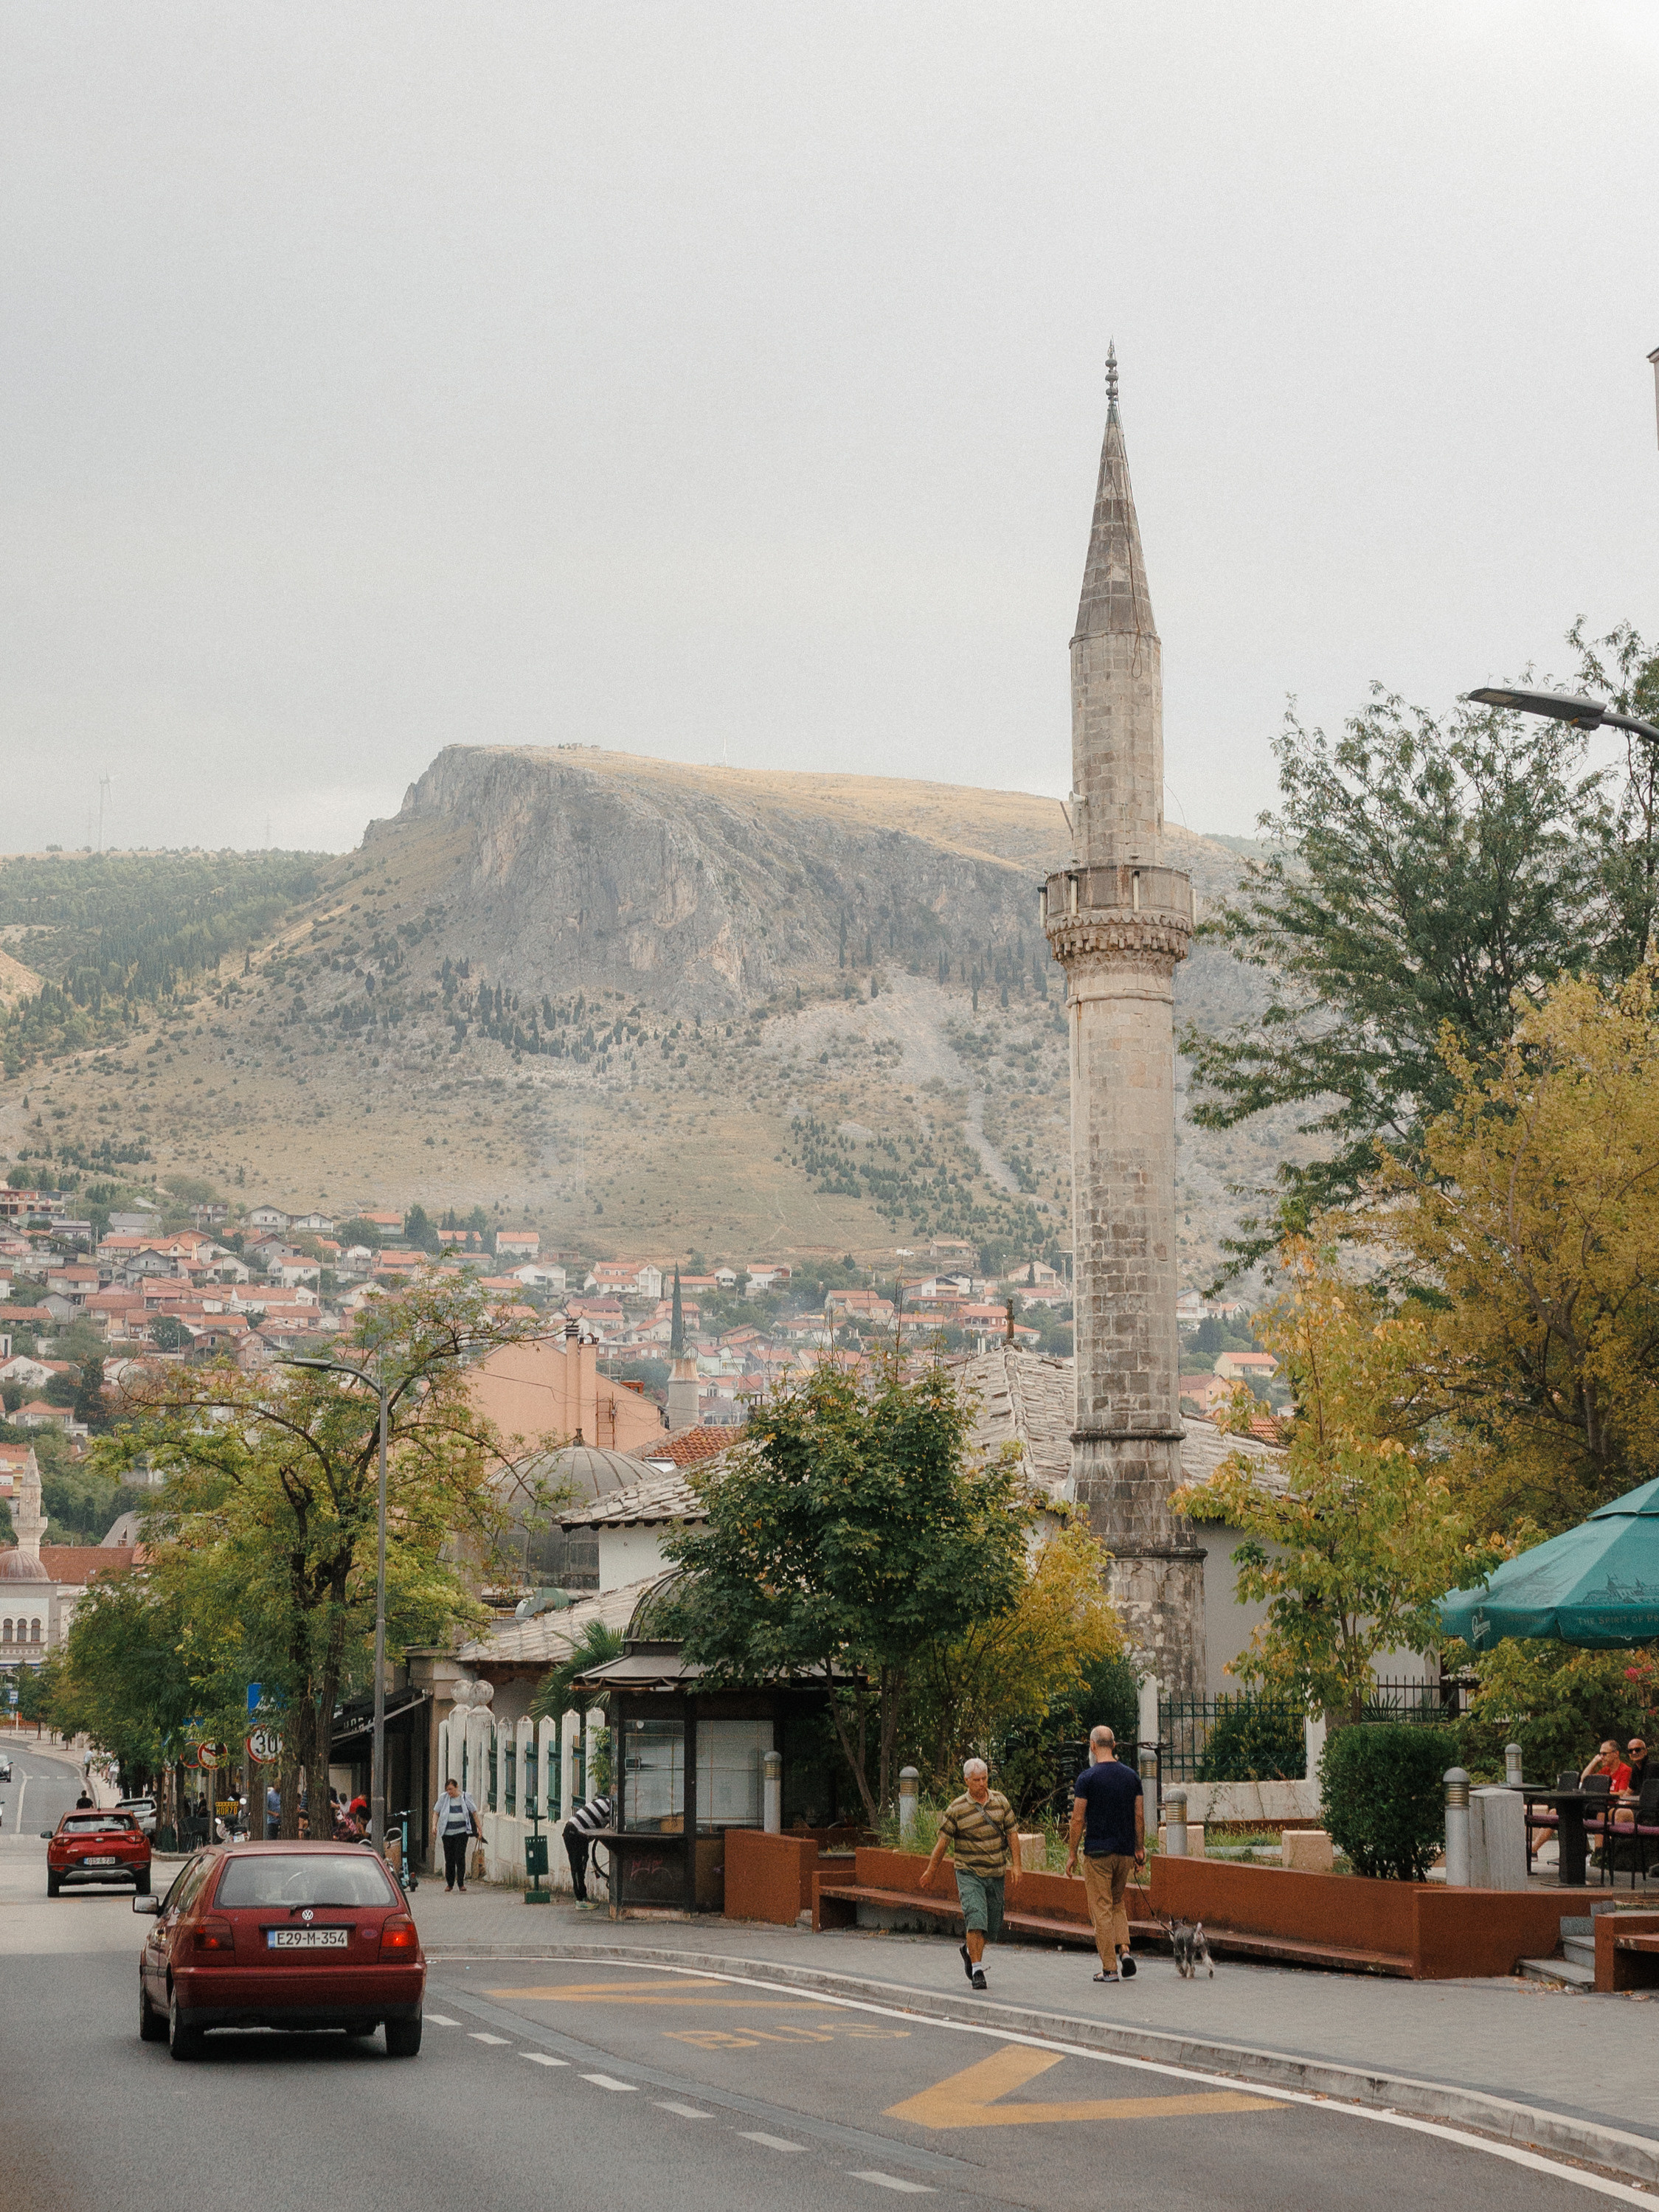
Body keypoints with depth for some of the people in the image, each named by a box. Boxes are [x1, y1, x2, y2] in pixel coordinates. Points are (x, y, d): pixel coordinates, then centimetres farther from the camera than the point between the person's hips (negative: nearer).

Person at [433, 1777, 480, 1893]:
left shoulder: (465, 1797, 3)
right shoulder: (444, 1798, 5)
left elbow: (474, 1812, 9)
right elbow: (436, 1812, 10)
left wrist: (479, 1828, 6)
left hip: (462, 1832, -2)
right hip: (447, 1832, 2)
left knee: (460, 1857, -10)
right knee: (449, 1858, 2)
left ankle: (461, 1883, -3)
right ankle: (449, 1884, 14)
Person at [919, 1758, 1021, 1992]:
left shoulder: (1000, 1801, 3)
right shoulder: (957, 1808, -8)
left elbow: (1012, 1833, 8)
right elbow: (943, 1841, -1)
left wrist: (1015, 1865, -1)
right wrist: (931, 1871, 4)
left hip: (996, 1874, 4)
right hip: (969, 1873, -4)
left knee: (993, 1925, 10)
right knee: (975, 1918, -19)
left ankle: (970, 1951, 38)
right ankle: (977, 1969, -16)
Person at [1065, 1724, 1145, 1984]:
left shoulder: (1087, 1778, -9)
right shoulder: (1131, 1776, 5)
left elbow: (1078, 1819, -9)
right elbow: (1139, 1816, 6)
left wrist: (1071, 1853, 0)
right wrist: (1140, 1849, 15)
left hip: (1098, 1852, -5)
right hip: (1125, 1851, 5)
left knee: (1101, 1910, 0)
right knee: (1117, 1903, 21)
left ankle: (1109, 1968, -1)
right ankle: (1124, 1950, 1)